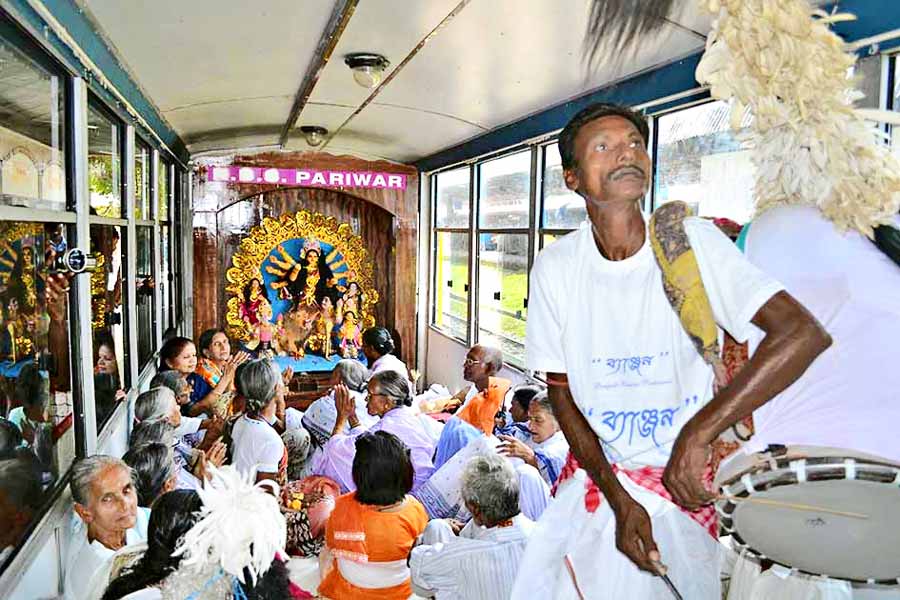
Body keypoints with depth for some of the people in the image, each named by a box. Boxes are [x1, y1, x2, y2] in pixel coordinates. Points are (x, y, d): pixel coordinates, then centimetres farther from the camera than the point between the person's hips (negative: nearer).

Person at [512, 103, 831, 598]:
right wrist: (619, 500, -11)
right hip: (593, 474, 2)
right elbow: (561, 393, -3)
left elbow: (804, 334, -24)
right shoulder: (556, 266, -8)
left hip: (686, 483, -1)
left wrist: (697, 435, -29)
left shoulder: (691, 242, -14)